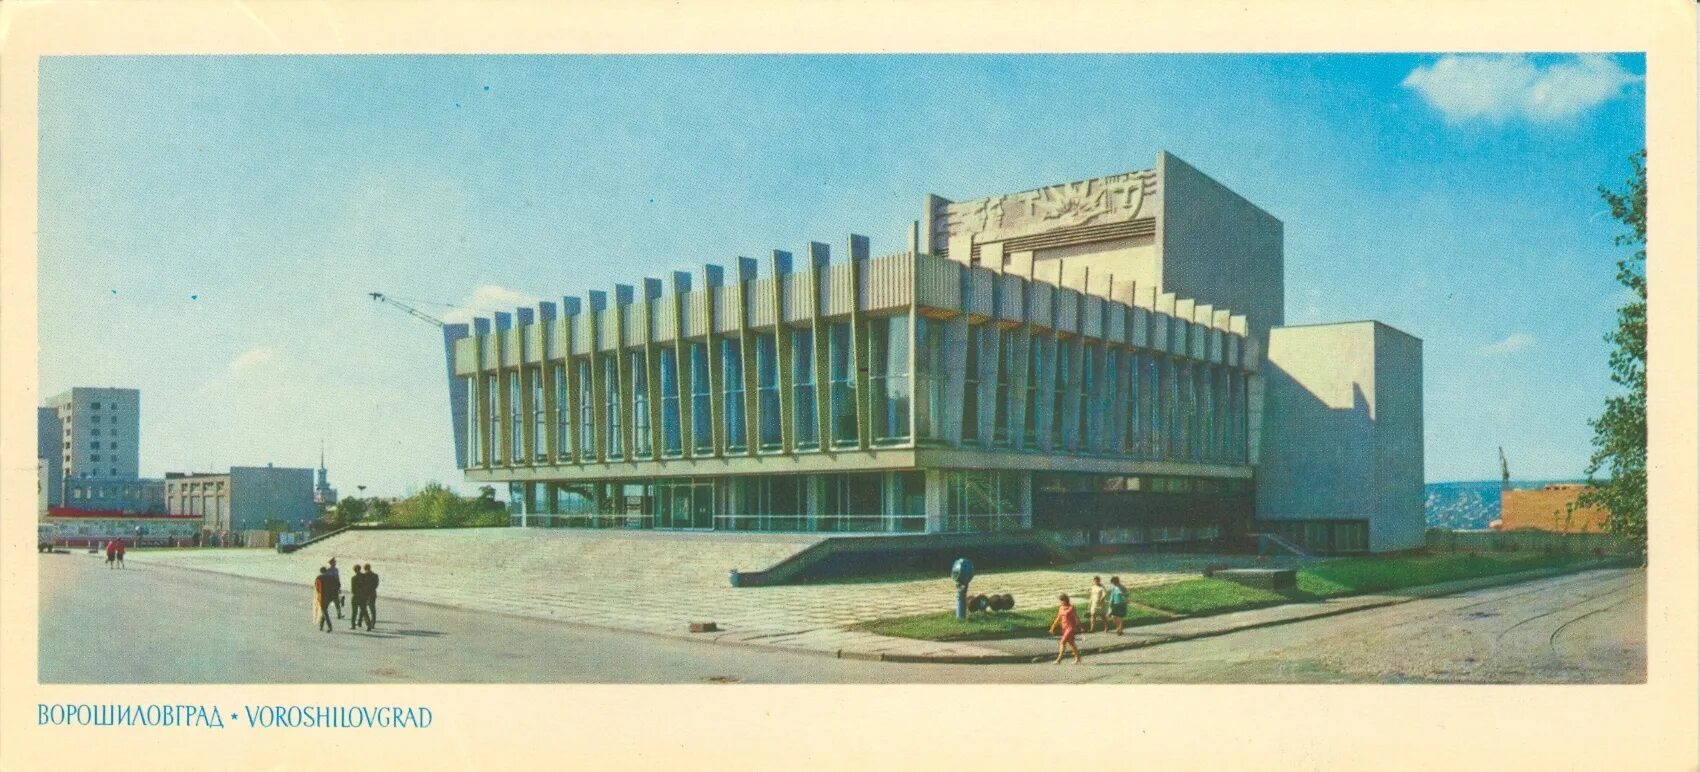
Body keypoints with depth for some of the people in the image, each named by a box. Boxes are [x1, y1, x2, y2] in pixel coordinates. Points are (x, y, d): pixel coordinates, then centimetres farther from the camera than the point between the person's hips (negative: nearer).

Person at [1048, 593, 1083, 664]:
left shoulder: (1071, 607, -12)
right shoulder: (1061, 608, 8)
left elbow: (1076, 617, -11)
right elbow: (1058, 619, 14)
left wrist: (1079, 628, -12)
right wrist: (1053, 627, 12)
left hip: (1071, 627, -8)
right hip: (1065, 628, 8)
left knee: (1062, 642, -13)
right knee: (1071, 643, 16)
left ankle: (1059, 660, -13)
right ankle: (1078, 658, 29)